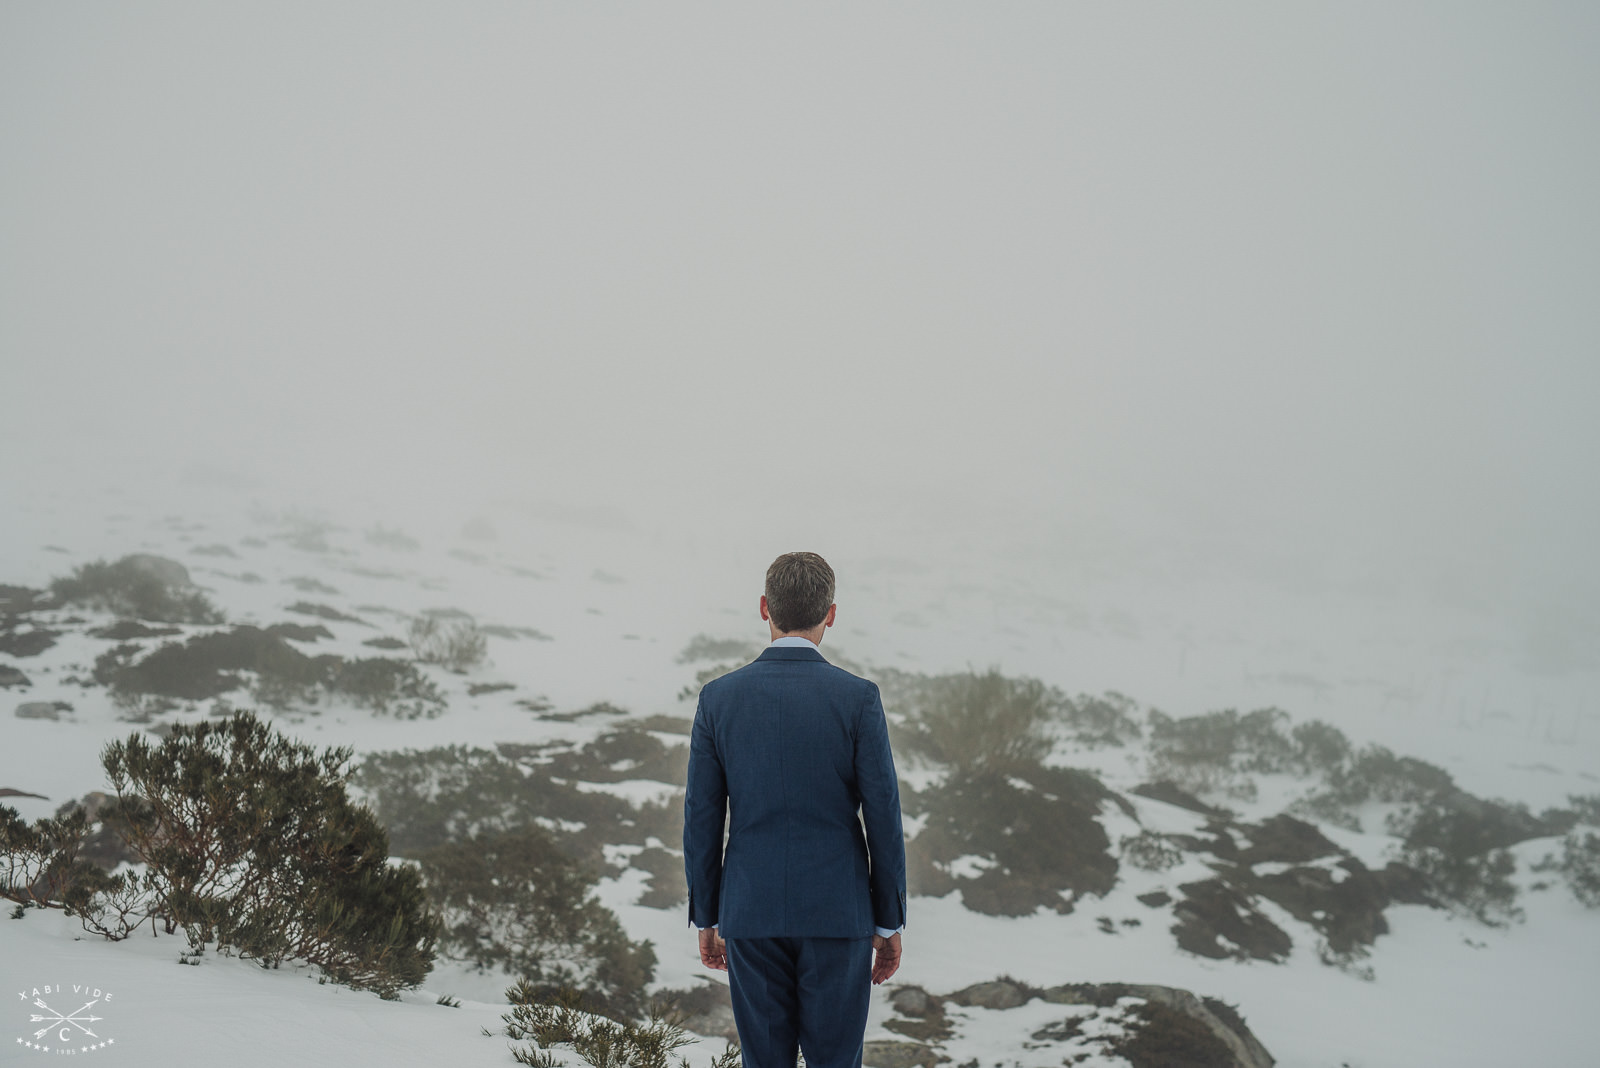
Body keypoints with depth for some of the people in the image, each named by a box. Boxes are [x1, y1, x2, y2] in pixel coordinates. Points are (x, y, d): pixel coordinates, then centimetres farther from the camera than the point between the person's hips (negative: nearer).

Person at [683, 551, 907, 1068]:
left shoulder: (718, 697, -1)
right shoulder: (858, 698, -7)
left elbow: (701, 819, 2)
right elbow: (883, 817, -6)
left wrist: (706, 918, 11)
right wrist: (889, 924, 3)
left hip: (750, 913, 2)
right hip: (837, 913, -2)